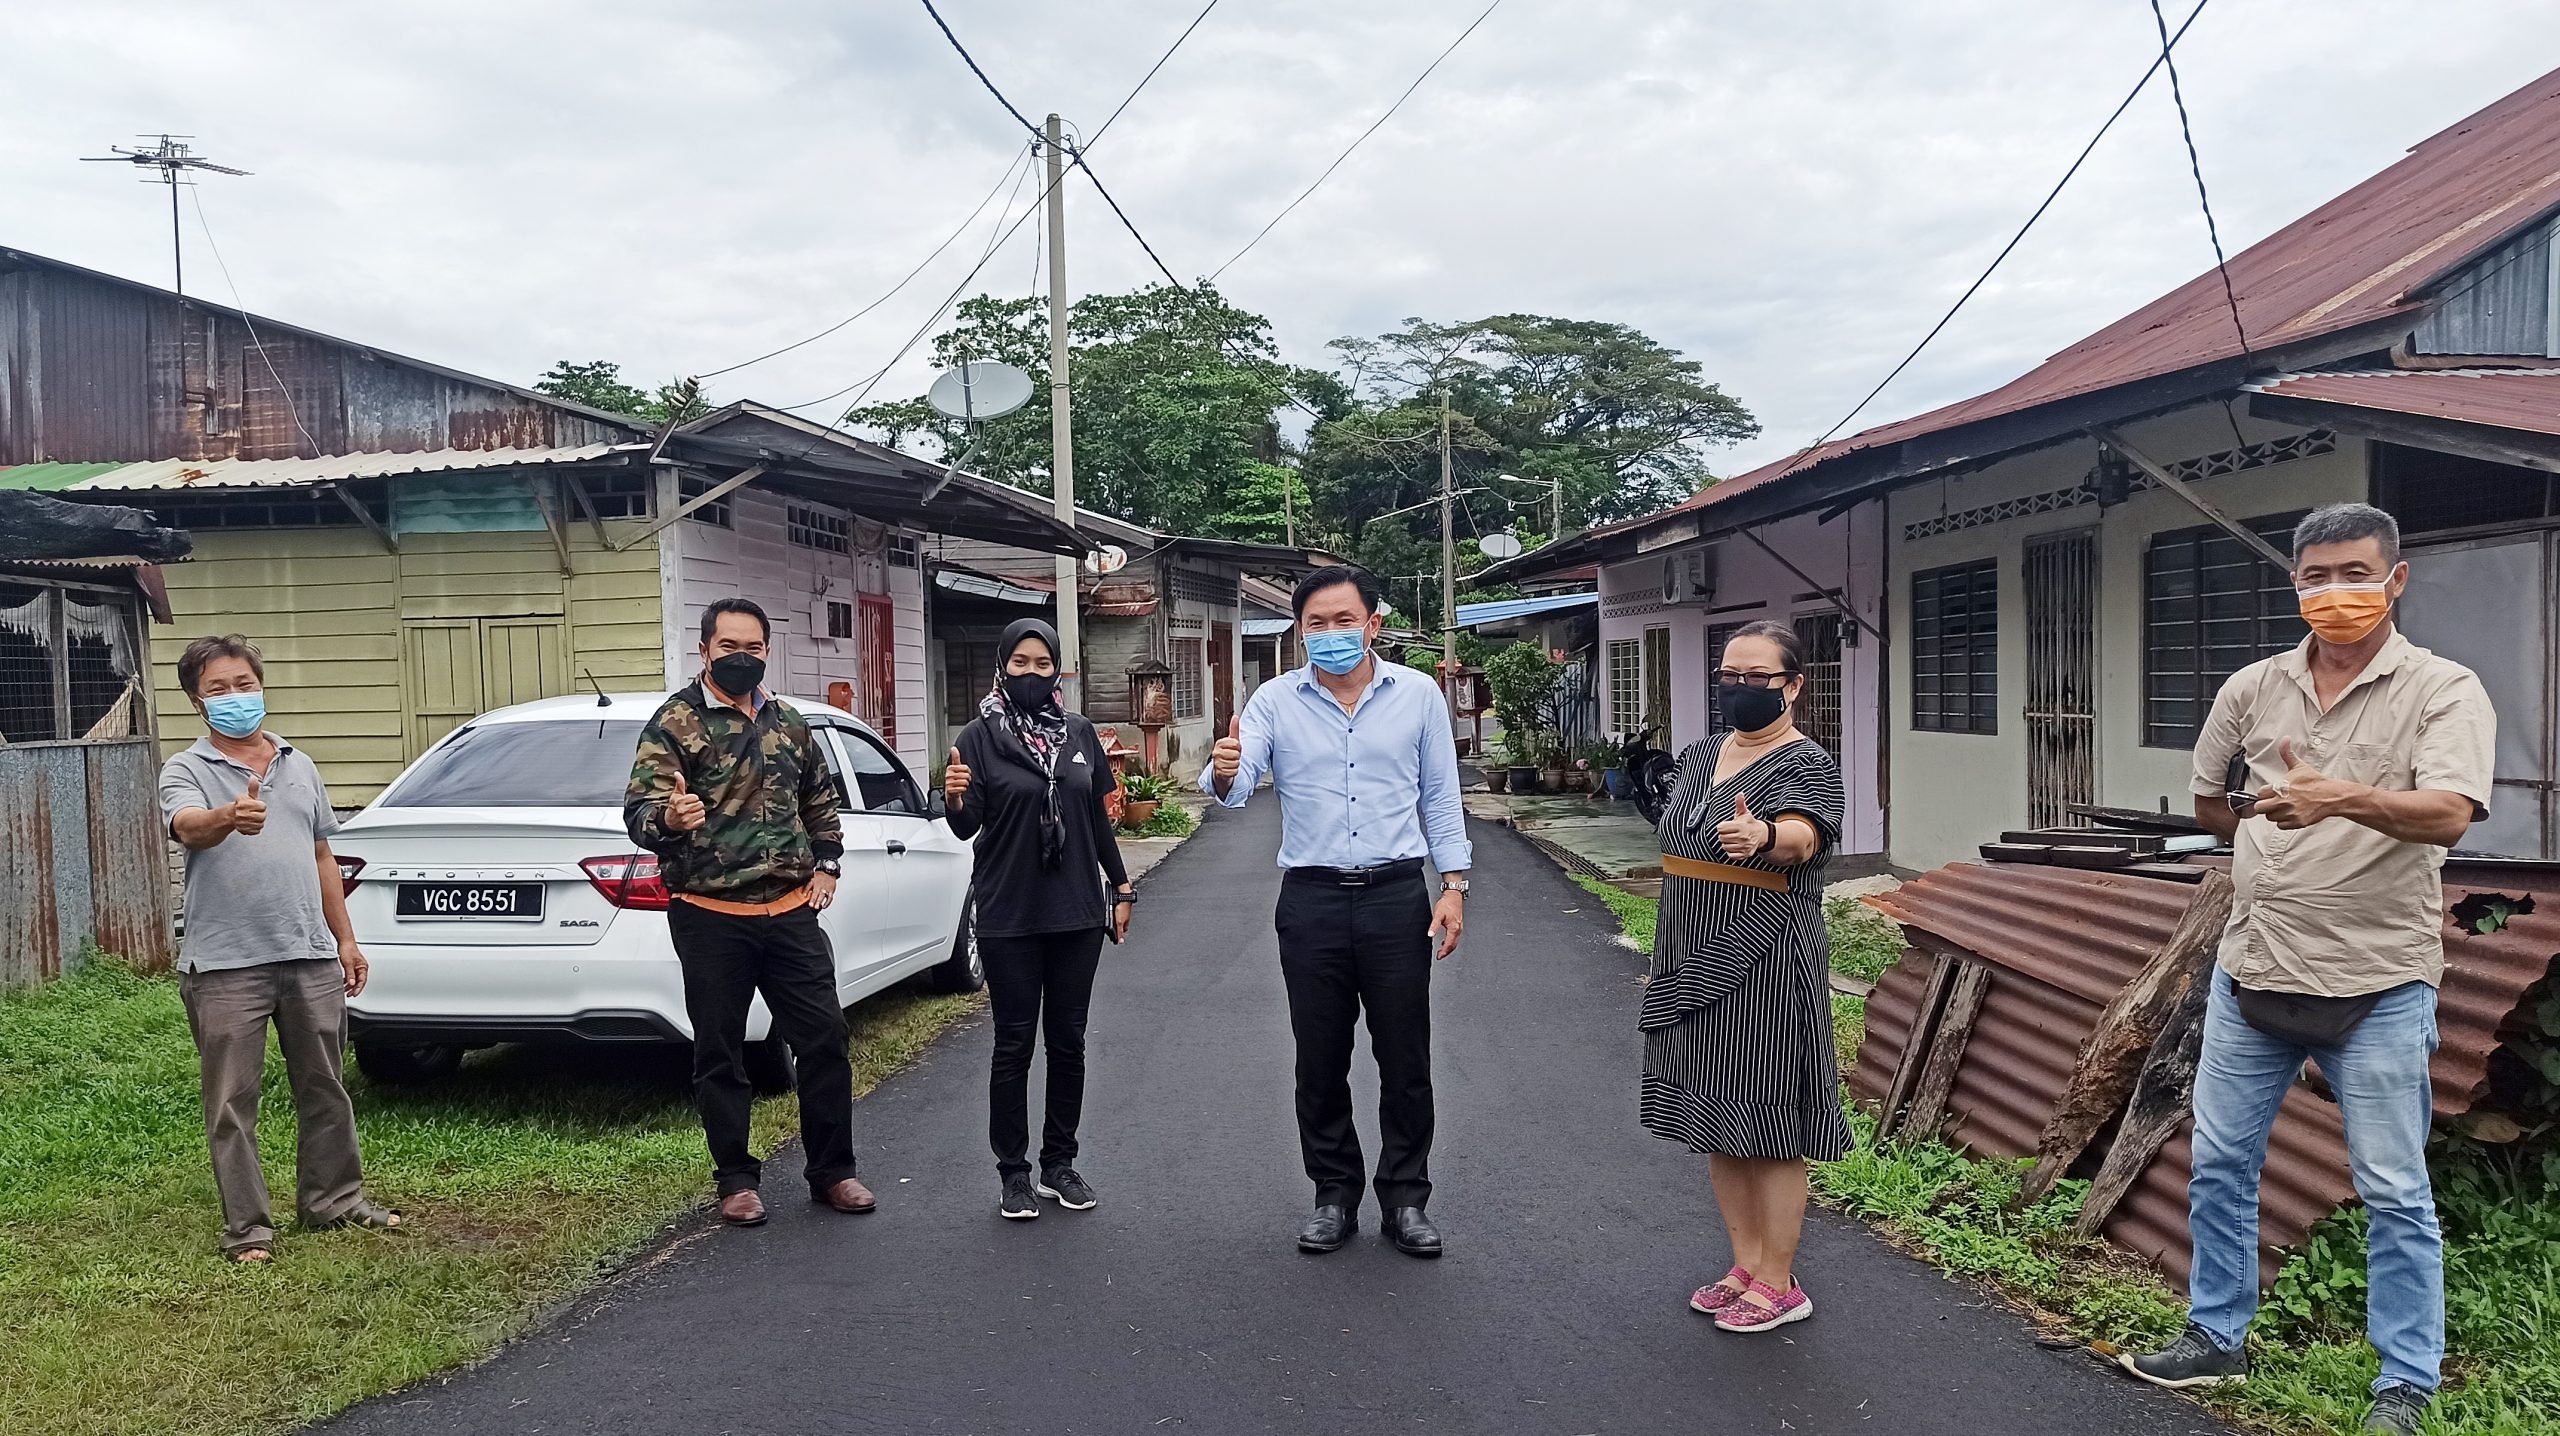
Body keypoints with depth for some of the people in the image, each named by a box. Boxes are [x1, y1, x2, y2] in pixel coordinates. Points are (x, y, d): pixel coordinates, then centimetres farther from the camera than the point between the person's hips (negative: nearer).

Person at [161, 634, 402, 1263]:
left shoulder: (299, 765, 14)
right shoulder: (186, 770, -2)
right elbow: (188, 827, -24)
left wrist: (345, 939, 15)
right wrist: (229, 817, -48)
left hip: (310, 955, 5)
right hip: (226, 963, -4)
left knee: (325, 1088, 13)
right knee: (233, 1102, 2)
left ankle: (334, 1199, 26)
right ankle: (247, 1227, 10)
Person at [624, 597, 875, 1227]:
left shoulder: (788, 724, 11)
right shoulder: (675, 722, -5)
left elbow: (821, 802, 25)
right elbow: (638, 810, -14)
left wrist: (826, 865, 13)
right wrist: (667, 818, -37)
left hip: (792, 912, 4)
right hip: (711, 917, -4)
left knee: (823, 1038, 4)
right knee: (720, 1052, 6)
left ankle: (832, 1171, 17)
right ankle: (737, 1179, 20)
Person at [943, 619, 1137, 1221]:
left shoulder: (1080, 733, 6)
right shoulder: (981, 736, -5)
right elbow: (968, 826, -9)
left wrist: (1121, 887, 11)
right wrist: (955, 799, -30)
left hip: (1076, 912, 3)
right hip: (1009, 917, -3)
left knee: (1068, 1041, 9)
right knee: (1014, 1044, 3)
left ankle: (1060, 1163, 22)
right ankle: (1013, 1172, 14)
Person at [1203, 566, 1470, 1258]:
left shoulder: (1418, 694, 2)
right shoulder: (1275, 701, 1)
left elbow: (1440, 797, 7)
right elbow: (1234, 788, -10)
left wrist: (1453, 884, 1)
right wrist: (1223, 774, -34)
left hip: (1397, 896, 0)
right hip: (1312, 900, 1)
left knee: (1405, 1059, 6)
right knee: (1320, 1061, 9)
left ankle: (1405, 1198, 21)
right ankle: (1334, 1195, 24)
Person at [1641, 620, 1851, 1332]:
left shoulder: (1805, 763, -11)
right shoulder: (1700, 754, 11)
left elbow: (1804, 836, -32)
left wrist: (1764, 836, -55)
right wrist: (1670, 960, 20)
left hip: (1765, 971, -8)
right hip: (1696, 969, 8)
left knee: (1767, 1125, 1)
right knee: (1716, 1121, 14)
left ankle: (1779, 1285, 14)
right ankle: (1747, 1265, 28)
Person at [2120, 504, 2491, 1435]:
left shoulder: (2442, 691, -6)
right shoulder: (2251, 690, 7)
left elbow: (2450, 814, -24)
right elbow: (2207, 805, 21)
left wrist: (2344, 800, -40)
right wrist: (2278, 826, 9)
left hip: (2379, 984, -4)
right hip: (2253, 971, 5)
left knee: (2396, 1192, 4)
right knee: (2219, 1166, 12)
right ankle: (2216, 1338, 29)